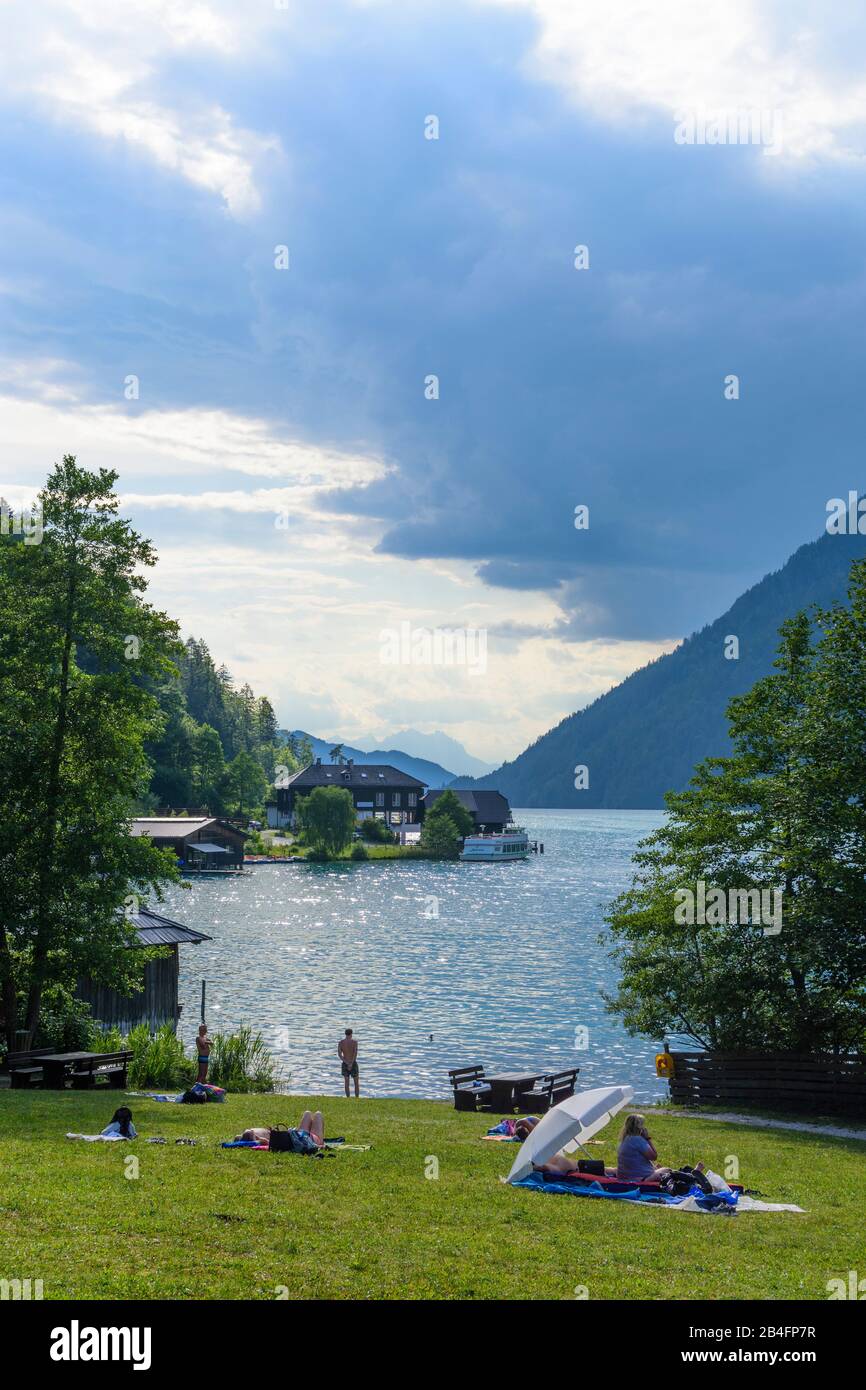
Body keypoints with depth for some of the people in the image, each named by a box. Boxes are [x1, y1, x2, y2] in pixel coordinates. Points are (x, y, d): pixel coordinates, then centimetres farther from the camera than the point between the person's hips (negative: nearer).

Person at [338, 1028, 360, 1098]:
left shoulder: (340, 1042, -1)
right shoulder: (354, 1041, -10)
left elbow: (339, 1054, -9)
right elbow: (355, 1053, -21)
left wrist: (347, 1063, -14)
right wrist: (351, 1064, -21)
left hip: (344, 1064, 2)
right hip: (353, 1063, -2)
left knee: (346, 1082, 12)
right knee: (356, 1083, 9)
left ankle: (348, 1098, 8)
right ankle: (357, 1098, 6)